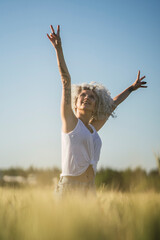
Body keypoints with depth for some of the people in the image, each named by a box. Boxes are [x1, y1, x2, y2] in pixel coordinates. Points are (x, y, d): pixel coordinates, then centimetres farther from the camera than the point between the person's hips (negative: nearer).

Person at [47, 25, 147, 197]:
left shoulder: (93, 128, 17)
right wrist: (58, 49, -6)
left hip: (89, 190, 6)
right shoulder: (70, 121, 4)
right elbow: (66, 81, -2)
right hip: (69, 188, -6)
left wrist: (132, 88, 47)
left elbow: (112, 105, 33)